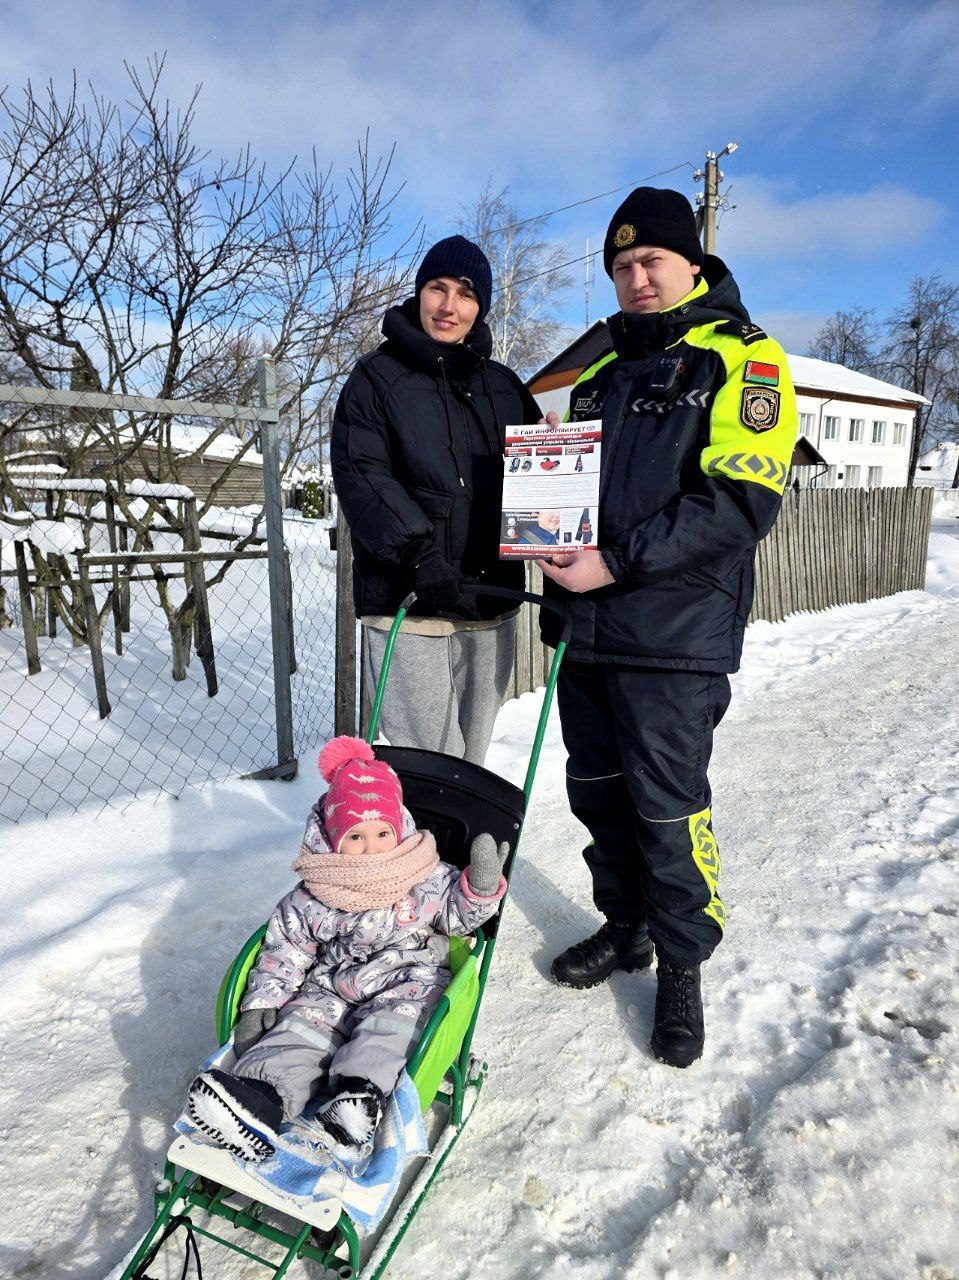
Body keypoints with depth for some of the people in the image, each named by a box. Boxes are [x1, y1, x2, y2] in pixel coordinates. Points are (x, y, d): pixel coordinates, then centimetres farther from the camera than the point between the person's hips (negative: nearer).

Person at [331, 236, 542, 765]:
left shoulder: (504, 386, 16)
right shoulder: (377, 376, 3)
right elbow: (360, 475, -9)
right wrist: (418, 556, -22)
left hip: (492, 603, 5)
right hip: (407, 602, -4)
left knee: (471, 759, 14)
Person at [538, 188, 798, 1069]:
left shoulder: (741, 357, -2)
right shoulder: (604, 363, 18)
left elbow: (743, 500, -15)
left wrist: (619, 562, -20)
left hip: (672, 634, -6)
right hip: (585, 627, 6)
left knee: (667, 806, 2)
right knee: (597, 790, 14)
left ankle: (682, 966, 24)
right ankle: (626, 929, 36)